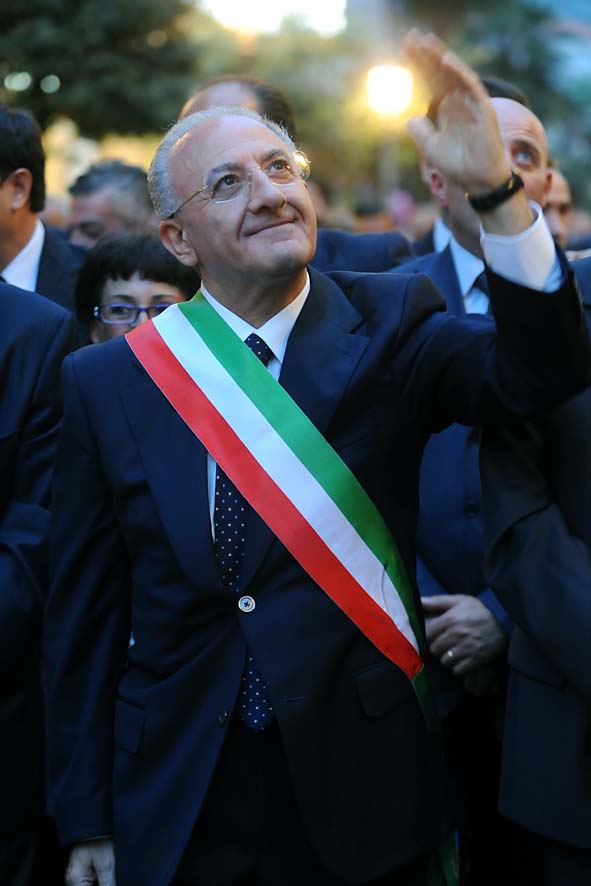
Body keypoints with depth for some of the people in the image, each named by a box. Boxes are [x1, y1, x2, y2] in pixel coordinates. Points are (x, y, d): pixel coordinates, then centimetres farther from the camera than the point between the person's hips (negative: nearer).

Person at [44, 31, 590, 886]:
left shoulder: (389, 325, -3)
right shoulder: (105, 383, -3)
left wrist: (497, 190, -34)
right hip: (176, 810, 1)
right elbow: (82, 615, 0)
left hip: (368, 799, 0)